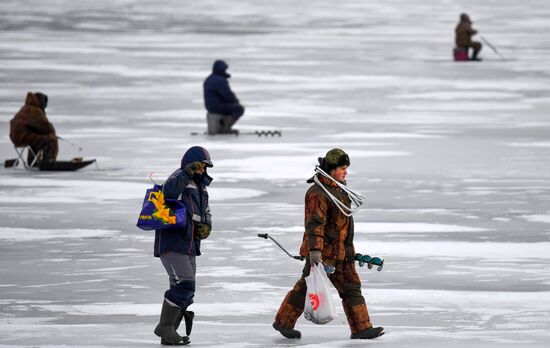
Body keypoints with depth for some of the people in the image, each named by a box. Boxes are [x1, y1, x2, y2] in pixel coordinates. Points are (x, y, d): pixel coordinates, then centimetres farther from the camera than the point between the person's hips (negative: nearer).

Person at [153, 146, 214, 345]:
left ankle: (169, 333, 20)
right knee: (184, 284, -18)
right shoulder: (179, 178, -10)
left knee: (186, 292, 11)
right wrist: (187, 173, -42)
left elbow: (206, 212, 23)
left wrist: (206, 226, 1)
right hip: (171, 244, -10)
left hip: (189, 245, 10)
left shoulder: (200, 186, 18)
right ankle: (165, 327, -9)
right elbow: (169, 191, -32)